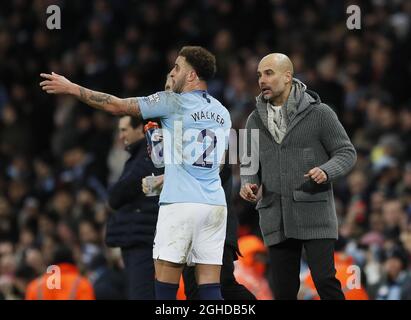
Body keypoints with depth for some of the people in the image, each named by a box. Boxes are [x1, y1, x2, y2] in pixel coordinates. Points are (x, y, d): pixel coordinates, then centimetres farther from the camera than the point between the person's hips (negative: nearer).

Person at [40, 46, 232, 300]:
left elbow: (117, 106, -1)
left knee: (165, 287, -2)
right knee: (210, 288, 2)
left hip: (181, 203, -6)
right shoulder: (222, 112, 16)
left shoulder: (173, 102, -3)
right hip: (215, 204, 6)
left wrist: (71, 88, 7)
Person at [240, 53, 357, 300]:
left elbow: (347, 152, 1)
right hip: (276, 220, 4)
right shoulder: (255, 120, 11)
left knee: (325, 281, -12)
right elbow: (250, 162, 18)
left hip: (315, 215, -4)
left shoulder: (319, 113, -2)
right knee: (284, 289, 5)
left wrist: (326, 171, -19)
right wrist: (248, 184, -4)